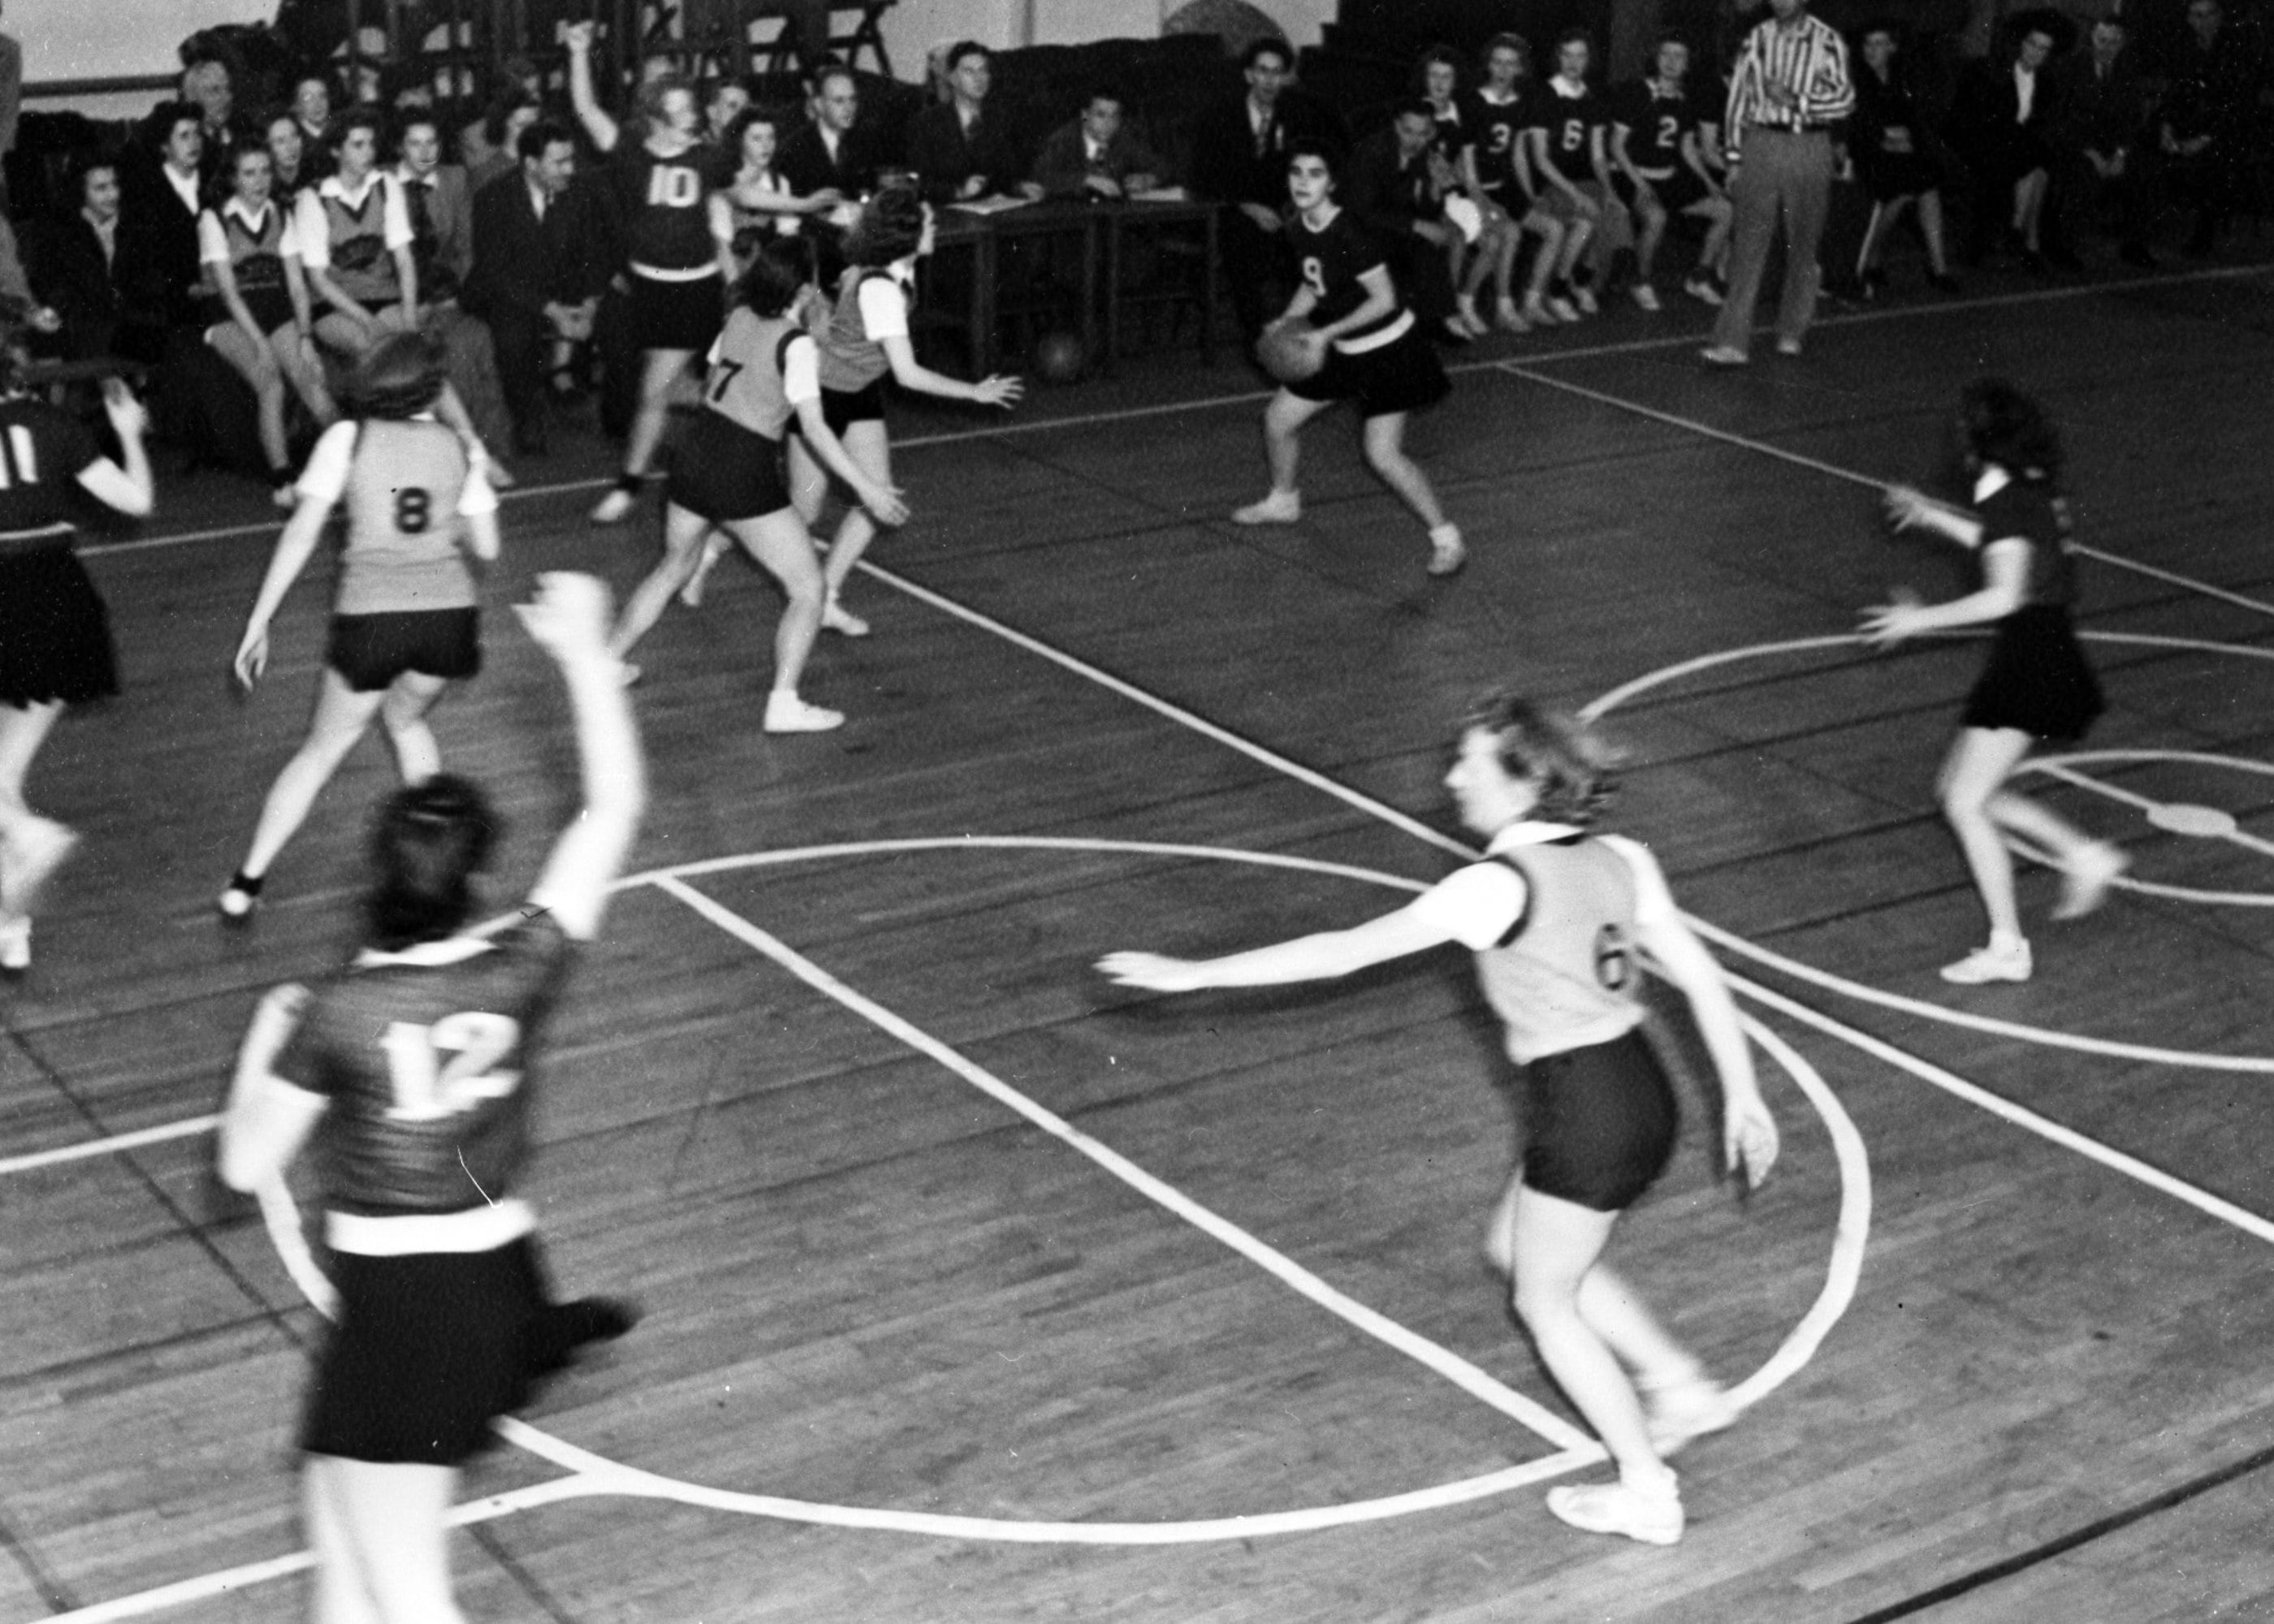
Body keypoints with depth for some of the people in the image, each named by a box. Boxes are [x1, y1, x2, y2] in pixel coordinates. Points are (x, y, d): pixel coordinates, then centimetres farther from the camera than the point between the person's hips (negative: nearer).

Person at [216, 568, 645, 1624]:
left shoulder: (335, 1016, -17)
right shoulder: (522, 971, -10)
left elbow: (246, 1168, -5)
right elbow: (615, 806, 0)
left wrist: (266, 1041, 10)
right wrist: (583, 650, 5)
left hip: (392, 1304, -5)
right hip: (500, 1280, 5)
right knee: (336, 1499, 28)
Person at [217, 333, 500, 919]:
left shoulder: (347, 438, 4)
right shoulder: (456, 447, 10)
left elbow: (302, 534, 0)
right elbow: (486, 547, 13)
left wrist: (258, 622, 4)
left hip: (369, 615, -2)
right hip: (449, 613, 2)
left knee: (323, 747, 12)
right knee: (406, 719, 30)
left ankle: (247, 882, 8)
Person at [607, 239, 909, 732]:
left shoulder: (739, 319, 6)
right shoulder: (796, 344, -14)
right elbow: (814, 429, -18)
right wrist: (866, 488, -16)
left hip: (695, 454, 7)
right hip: (745, 477, -7)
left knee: (674, 566, 29)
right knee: (807, 587, 2)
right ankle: (784, 703, -6)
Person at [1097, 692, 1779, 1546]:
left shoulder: (1500, 884, -19)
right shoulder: (1620, 859, 2)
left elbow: (1348, 950, -19)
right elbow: (1702, 977, 5)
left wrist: (1196, 973, -15)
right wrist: (1743, 1095, 16)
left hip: (1580, 1115, -8)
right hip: (1641, 1090, 8)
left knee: (1545, 1300, 14)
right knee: (1514, 1245, 27)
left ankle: (1646, 1492, 23)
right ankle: (1681, 1387, 32)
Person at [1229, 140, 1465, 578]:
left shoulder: (1349, 235, -26)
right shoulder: (1298, 229, -2)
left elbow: (1384, 300, -24)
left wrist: (1326, 333, -24)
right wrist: (1289, 320, -1)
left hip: (1387, 351, -8)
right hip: (1342, 350, 9)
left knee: (1382, 455, -17)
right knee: (1278, 419, 15)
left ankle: (1447, 540, -4)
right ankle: (1283, 501, 43)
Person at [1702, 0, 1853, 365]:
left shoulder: (1827, 41, -1)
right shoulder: (1756, 39, 7)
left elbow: (1845, 99, -6)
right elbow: (1738, 99, 10)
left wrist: (1796, 101, -18)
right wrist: (1735, 160, 8)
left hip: (1809, 148, -1)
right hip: (1761, 142, 1)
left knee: (1803, 246, 6)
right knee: (1748, 245, -5)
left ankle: (1792, 333, 20)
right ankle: (1732, 342, -10)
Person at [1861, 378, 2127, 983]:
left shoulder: (2008, 500, -17)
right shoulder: (2035, 487, 11)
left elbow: (2006, 595, -23)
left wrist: (1922, 618, -17)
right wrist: (1934, 516, 32)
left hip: (2029, 661, -10)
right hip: (2043, 658, 10)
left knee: (1966, 802, -9)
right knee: (1960, 789, 16)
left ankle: (2007, 947, -7)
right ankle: (2083, 855, 17)